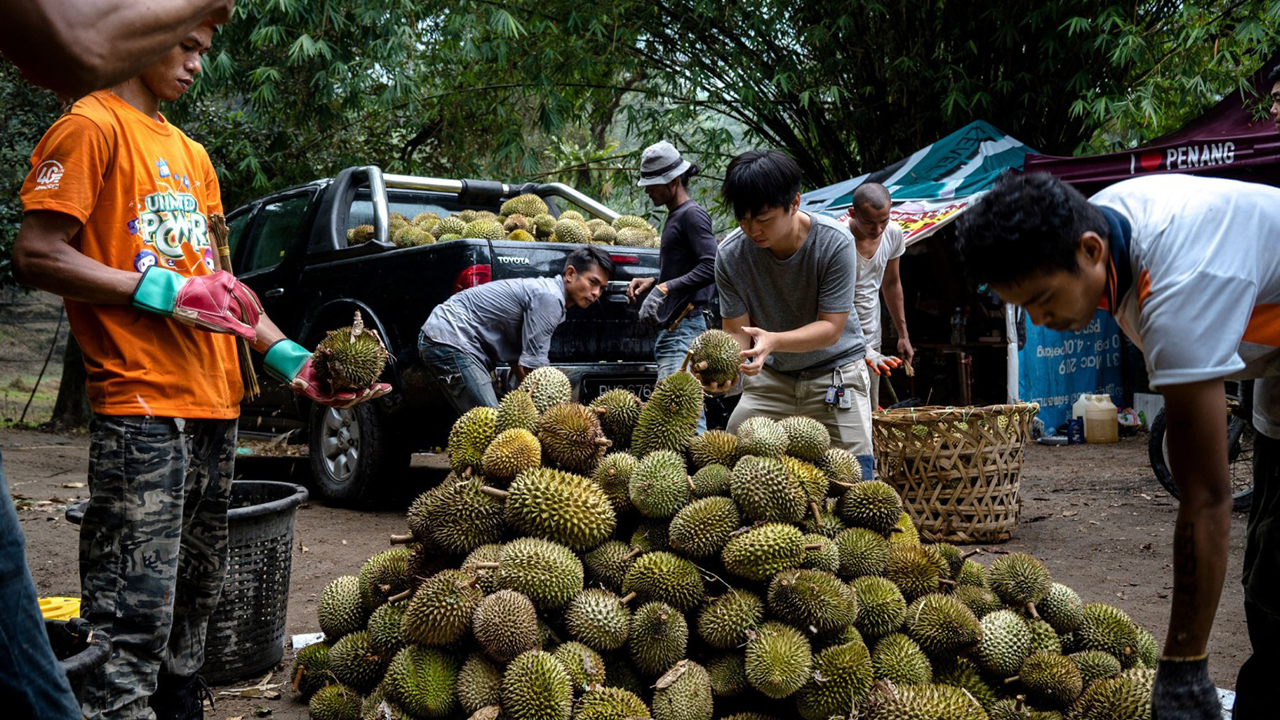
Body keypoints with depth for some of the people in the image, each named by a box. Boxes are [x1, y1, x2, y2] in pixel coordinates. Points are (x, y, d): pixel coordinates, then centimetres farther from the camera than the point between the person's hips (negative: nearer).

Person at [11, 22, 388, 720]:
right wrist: (169, 291, -15)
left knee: (195, 600, 17)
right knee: (136, 620, -10)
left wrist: (294, 362, 11)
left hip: (214, 406, 9)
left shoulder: (191, 153, 21)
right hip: (142, 407, -9)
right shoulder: (93, 125, -3)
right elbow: (35, 255, -12)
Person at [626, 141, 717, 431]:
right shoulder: (674, 216, 21)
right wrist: (653, 282, 15)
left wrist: (665, 288, -25)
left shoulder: (692, 215, -9)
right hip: (672, 329, 10)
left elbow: (711, 267, -22)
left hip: (684, 328, -10)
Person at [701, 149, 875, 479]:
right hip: (769, 375, 3)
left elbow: (830, 329, -23)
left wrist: (773, 340, -41)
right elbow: (736, 332, -14)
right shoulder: (730, 253, -17)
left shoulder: (834, 242, -24)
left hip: (834, 369, -2)